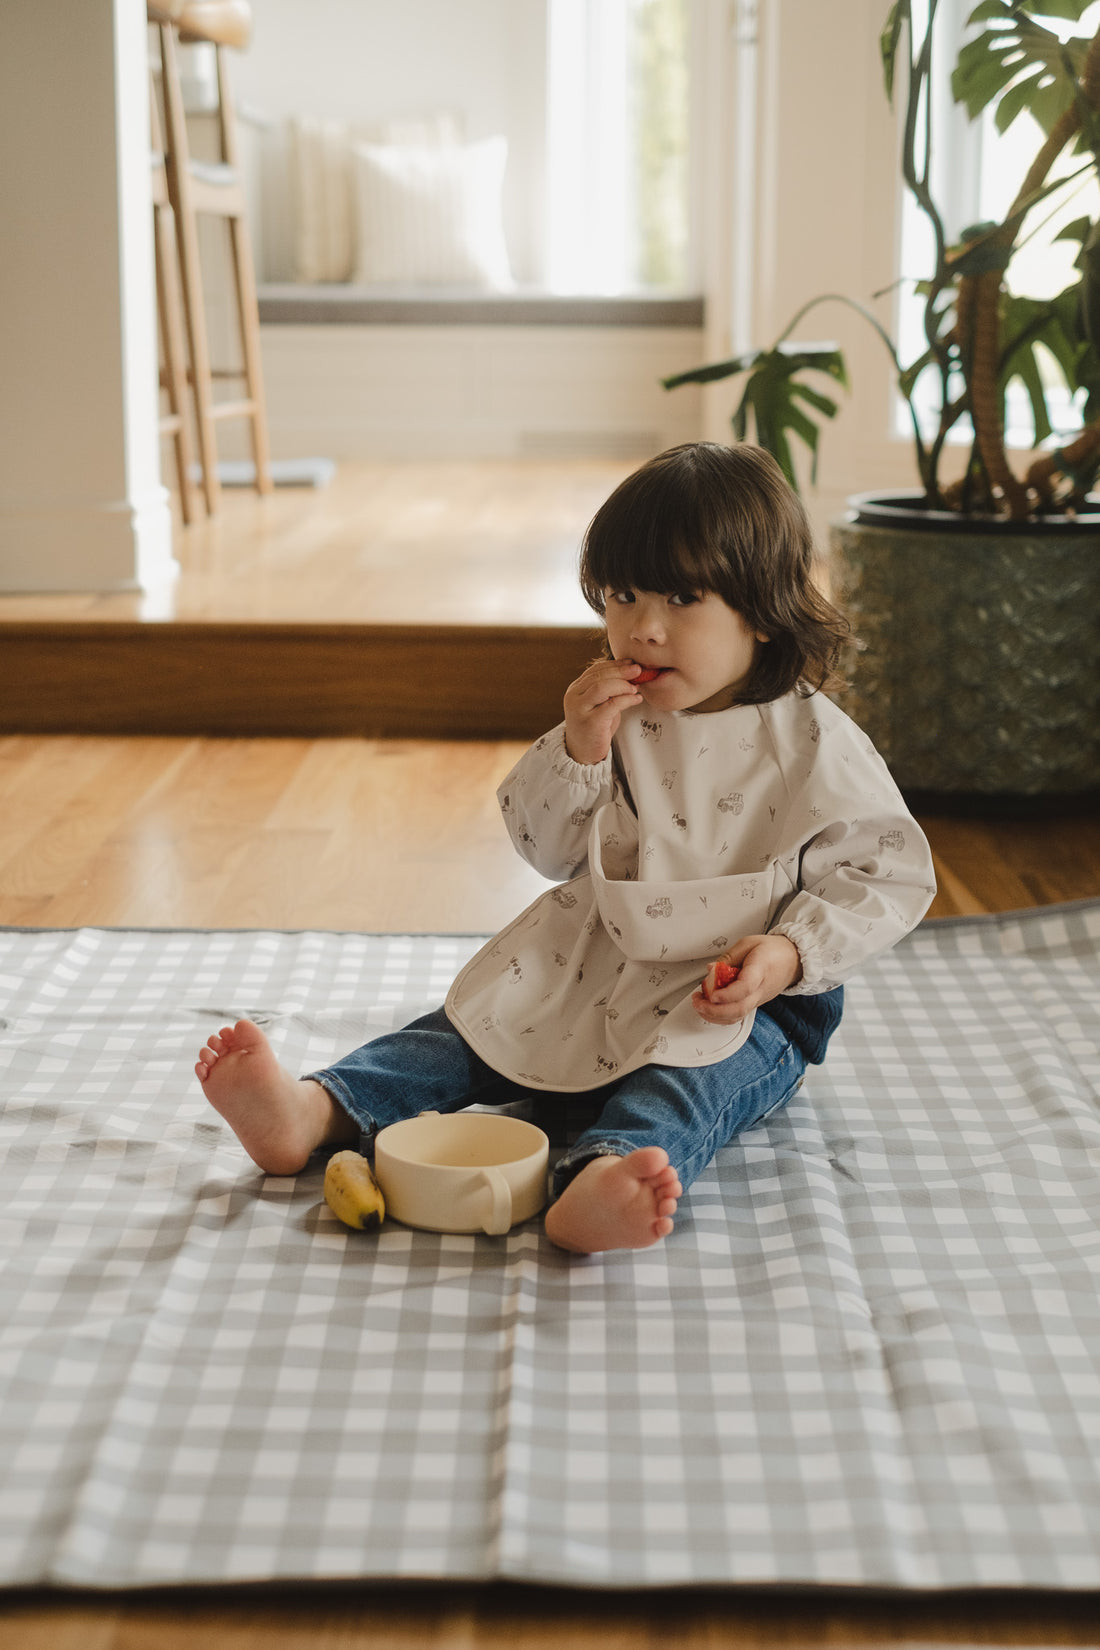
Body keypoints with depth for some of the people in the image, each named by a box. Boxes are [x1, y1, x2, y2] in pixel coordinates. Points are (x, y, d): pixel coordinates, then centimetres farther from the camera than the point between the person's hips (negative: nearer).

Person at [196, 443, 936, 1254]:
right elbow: (547, 848, 5)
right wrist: (577, 750, -14)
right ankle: (315, 1111, -23)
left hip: (743, 1004, -6)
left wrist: (789, 955, -24)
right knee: (478, 1025, -10)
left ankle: (592, 1186, -64)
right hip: (596, 974, 6)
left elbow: (885, 875, -8)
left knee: (683, 1082, -35)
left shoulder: (816, 746, -10)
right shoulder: (616, 717, 4)